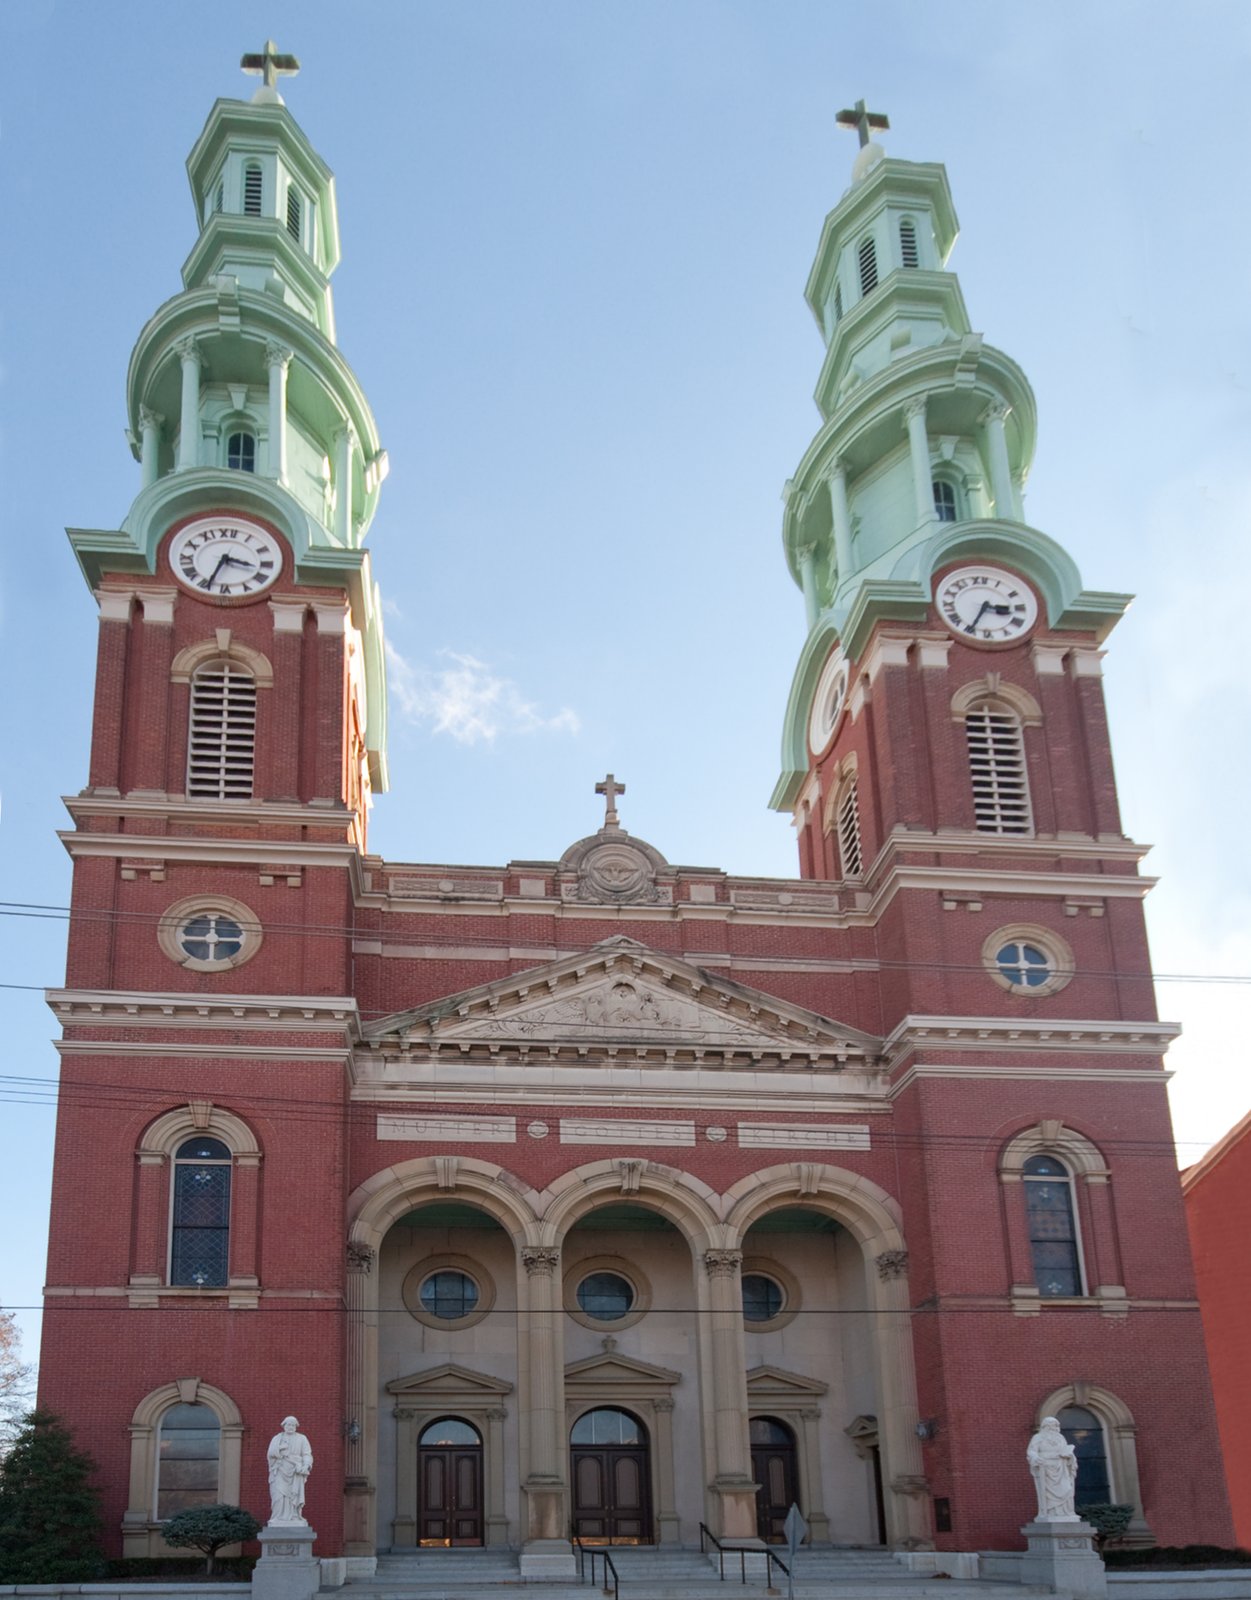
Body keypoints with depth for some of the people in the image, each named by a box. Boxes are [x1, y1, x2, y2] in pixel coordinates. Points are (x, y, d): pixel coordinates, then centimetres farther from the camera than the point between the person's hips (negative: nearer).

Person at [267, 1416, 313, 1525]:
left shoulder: (302, 1439, 10)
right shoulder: (276, 1439, 14)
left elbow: (307, 1454, 1)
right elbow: (270, 1453, 4)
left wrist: (306, 1465, -17)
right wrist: (279, 1448, -14)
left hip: (295, 1472, 0)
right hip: (280, 1472, 0)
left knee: (294, 1495, -9)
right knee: (279, 1495, -11)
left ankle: (294, 1518, -9)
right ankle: (279, 1519, -12)